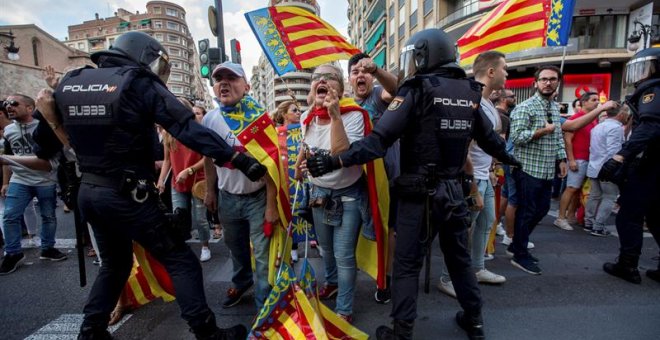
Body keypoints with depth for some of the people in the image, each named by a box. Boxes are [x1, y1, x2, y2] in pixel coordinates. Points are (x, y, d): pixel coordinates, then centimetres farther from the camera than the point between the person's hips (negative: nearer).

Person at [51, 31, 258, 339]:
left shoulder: (70, 82, 10)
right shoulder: (140, 84, -10)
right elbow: (189, 130, -21)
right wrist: (239, 159, -23)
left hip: (87, 191, 7)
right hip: (126, 195, -7)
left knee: (115, 264, 26)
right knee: (181, 261, 1)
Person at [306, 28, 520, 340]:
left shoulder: (416, 91, -12)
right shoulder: (470, 93, 6)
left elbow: (379, 140, -22)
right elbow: (489, 138, 17)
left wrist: (334, 161, -22)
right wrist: (508, 158, 37)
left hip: (419, 193, -6)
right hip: (454, 190, 6)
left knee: (407, 264, 7)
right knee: (459, 257, 22)